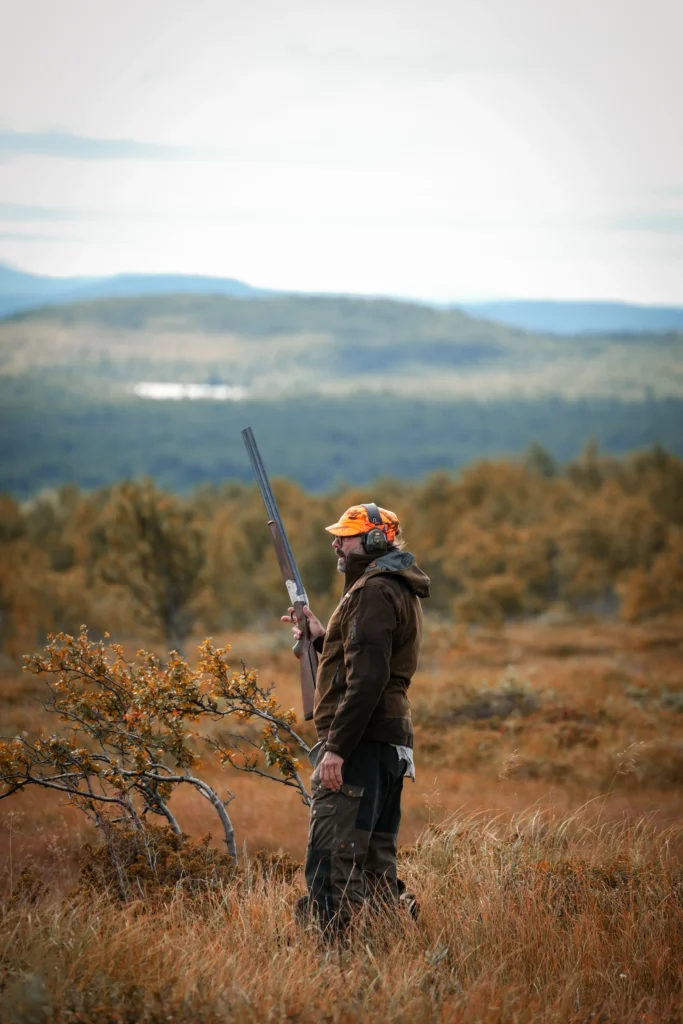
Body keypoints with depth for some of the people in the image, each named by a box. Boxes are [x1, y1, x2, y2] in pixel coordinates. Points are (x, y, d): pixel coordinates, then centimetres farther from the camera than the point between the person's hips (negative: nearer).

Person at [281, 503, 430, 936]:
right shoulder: (401, 591, 19)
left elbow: (367, 678, -22)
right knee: (375, 858, 15)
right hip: (391, 742, 11)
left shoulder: (374, 592, -13)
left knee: (332, 857, -13)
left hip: (360, 740, -11)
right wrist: (323, 637, 19)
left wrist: (337, 746, -23)